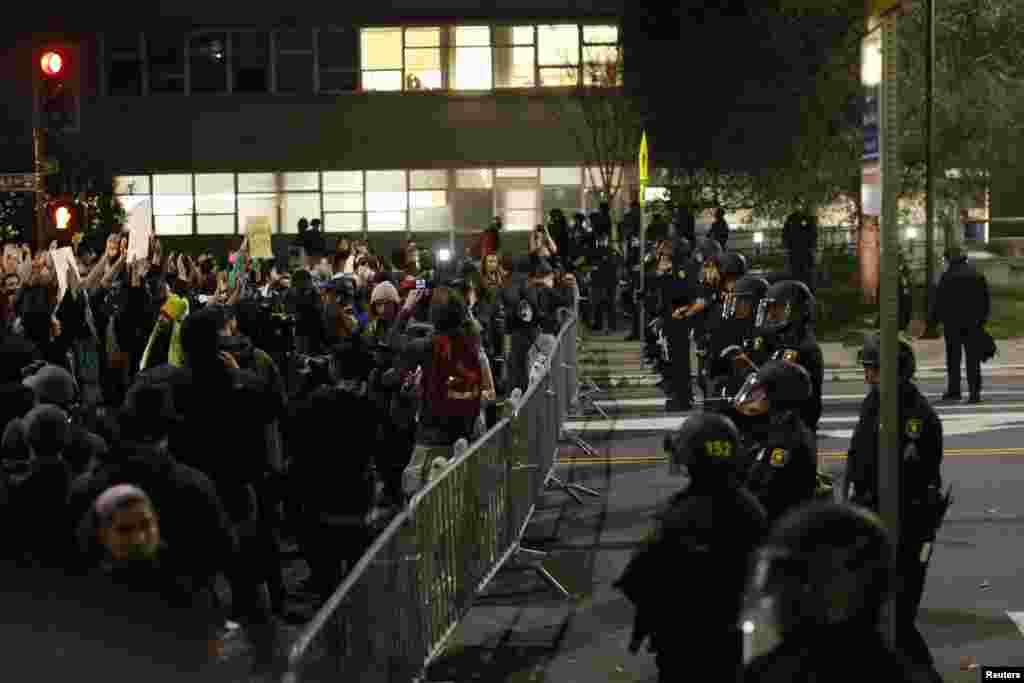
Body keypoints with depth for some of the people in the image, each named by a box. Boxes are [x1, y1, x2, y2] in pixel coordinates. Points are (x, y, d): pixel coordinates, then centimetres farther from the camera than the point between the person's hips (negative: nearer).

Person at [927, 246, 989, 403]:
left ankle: (954, 390, 13)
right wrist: (982, 318, 16)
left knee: (953, 357, 9)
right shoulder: (977, 275, 5)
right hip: (973, 324, 3)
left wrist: (933, 320, 0)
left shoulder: (947, 276, -9)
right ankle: (975, 391, -3)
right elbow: (986, 300, 9)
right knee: (973, 357, 4)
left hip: (953, 322, -3)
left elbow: (939, 302, -9)